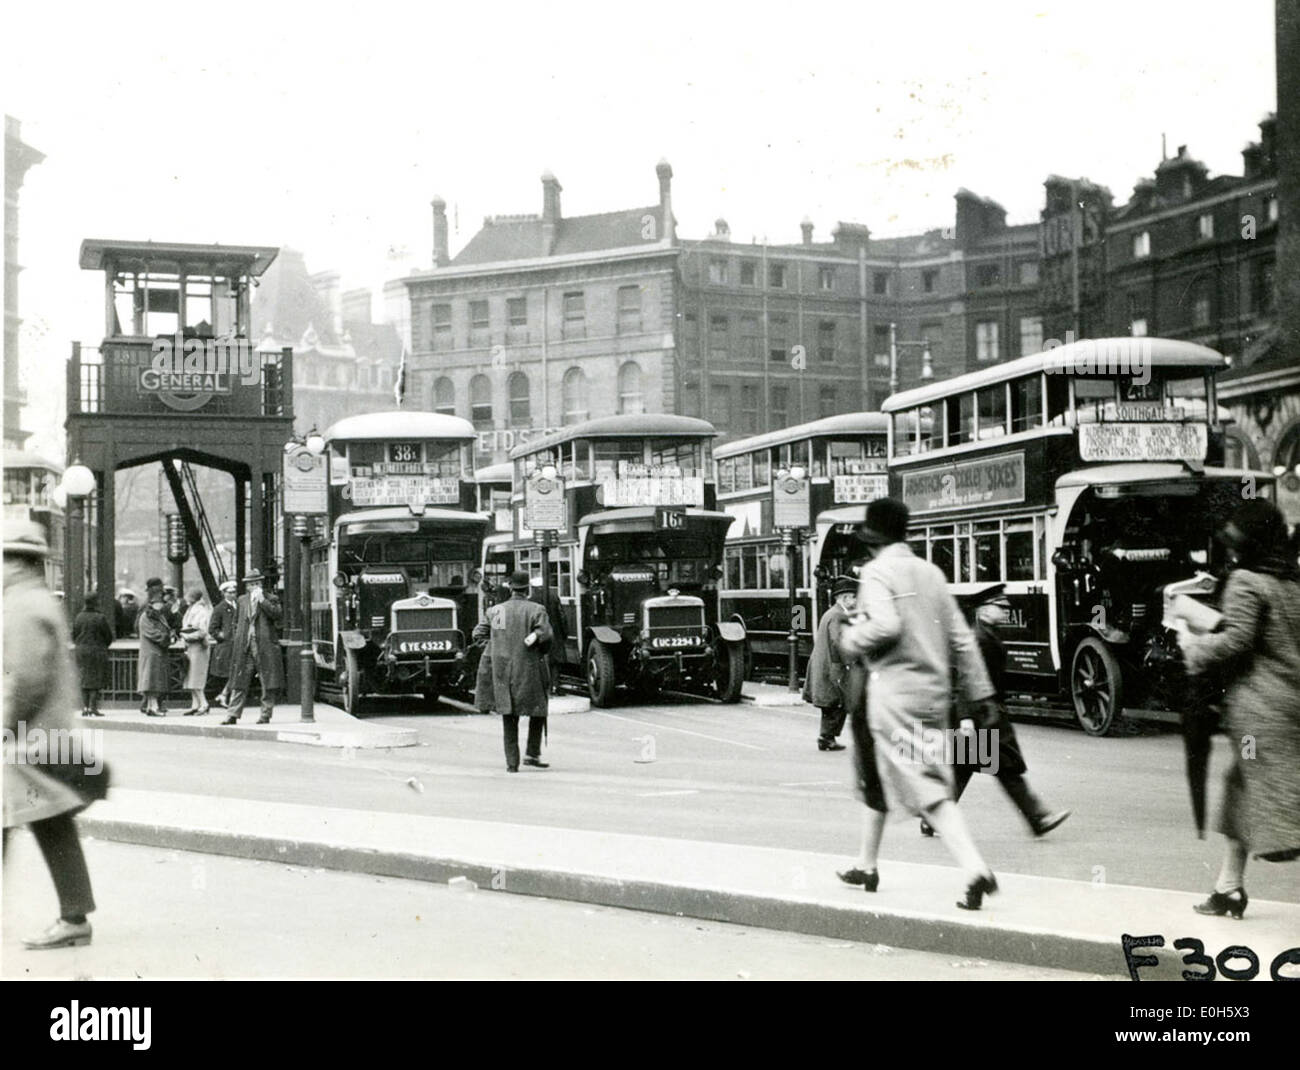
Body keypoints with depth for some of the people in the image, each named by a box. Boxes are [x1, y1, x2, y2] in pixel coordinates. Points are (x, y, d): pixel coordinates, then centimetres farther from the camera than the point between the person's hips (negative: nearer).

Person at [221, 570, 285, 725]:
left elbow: (278, 614, -14)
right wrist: (238, 639, 12)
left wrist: (262, 600, -14)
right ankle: (233, 715, 2)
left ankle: (265, 715, 7)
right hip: (244, 648, 3)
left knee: (268, 683, -1)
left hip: (265, 646, -3)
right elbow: (236, 622, 23)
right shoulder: (241, 600, 16)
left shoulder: (270, 598, 4)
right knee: (239, 683, 1)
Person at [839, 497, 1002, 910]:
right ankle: (867, 864, 32)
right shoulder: (930, 572, 12)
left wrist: (851, 640, -6)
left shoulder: (876, 572, -8)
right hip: (934, 691, 8)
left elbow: (885, 626, -25)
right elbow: (961, 638, 10)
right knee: (878, 774, 22)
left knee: (929, 791, -8)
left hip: (895, 693, -7)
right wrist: (980, 693, 13)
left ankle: (976, 870, -20)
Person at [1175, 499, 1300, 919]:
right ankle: (1229, 886, 21)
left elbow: (1236, 640, -17)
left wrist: (1192, 643, -2)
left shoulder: (1246, 582, -10)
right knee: (1243, 790, 16)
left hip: (1259, 703, -8)